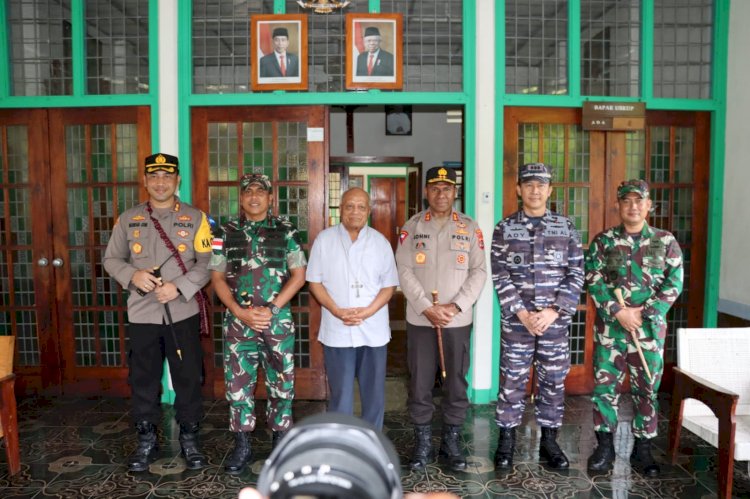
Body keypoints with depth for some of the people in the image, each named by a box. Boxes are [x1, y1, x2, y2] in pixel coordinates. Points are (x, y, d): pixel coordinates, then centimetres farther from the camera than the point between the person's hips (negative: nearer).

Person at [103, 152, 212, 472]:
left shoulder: (195, 218, 0)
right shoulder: (128, 219, 6)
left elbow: (208, 262, -5)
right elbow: (111, 259, 9)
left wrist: (180, 287, -18)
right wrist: (132, 275, -12)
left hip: (183, 313, -1)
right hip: (142, 313, 2)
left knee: (188, 379, 7)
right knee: (143, 380, 12)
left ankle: (189, 439, 25)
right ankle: (146, 441, 29)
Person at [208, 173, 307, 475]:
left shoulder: (286, 231, 2)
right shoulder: (225, 233, 5)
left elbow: (298, 275, -1)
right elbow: (217, 278, 4)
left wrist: (271, 308, -11)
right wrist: (240, 312, -9)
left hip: (278, 321, -1)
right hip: (238, 322, 1)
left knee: (281, 384, 8)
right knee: (238, 384, 7)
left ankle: (280, 442, 24)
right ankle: (242, 446, 22)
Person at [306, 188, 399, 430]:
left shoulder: (380, 242, 3)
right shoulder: (324, 239, 0)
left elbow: (389, 284, 3)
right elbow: (315, 282, 1)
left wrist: (368, 311, -13)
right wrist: (337, 311, -12)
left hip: (373, 330, 2)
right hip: (337, 330, -1)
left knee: (374, 392, 11)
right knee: (340, 393, 8)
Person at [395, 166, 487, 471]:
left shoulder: (469, 228, 3)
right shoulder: (412, 227, 2)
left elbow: (479, 271, -1)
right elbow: (404, 271, -5)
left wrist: (456, 306, -13)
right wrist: (426, 307, -14)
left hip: (458, 320, 1)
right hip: (420, 319, 0)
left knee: (456, 382, 9)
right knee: (420, 383, 6)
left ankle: (451, 442, 26)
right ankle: (422, 443, 23)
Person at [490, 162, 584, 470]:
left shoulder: (566, 228, 4)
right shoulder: (504, 228, 0)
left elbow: (576, 275, 0)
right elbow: (500, 277, -4)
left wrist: (553, 311, -11)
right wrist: (522, 313, -13)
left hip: (556, 322, 2)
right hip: (515, 322, -1)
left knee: (554, 383, 10)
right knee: (512, 382, 7)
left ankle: (549, 441, 26)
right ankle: (506, 440, 21)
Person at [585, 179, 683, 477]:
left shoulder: (666, 241, 4)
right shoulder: (603, 241, 3)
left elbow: (673, 284, -1)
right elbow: (593, 281, -4)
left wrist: (643, 313, -12)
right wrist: (618, 312, -15)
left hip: (650, 328, 1)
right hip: (609, 326, 0)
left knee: (647, 389, 9)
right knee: (604, 385, 4)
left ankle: (643, 450, 23)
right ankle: (605, 447, 18)